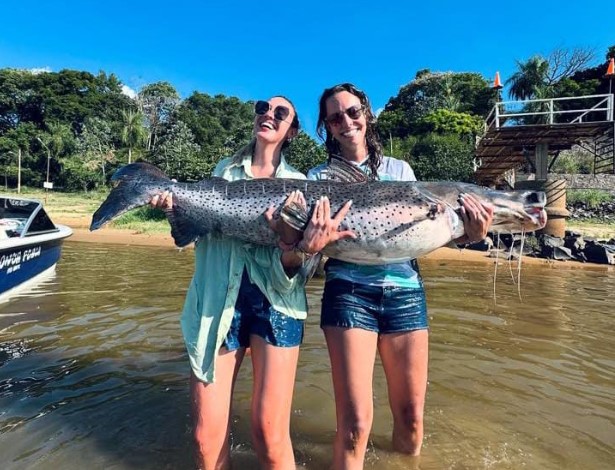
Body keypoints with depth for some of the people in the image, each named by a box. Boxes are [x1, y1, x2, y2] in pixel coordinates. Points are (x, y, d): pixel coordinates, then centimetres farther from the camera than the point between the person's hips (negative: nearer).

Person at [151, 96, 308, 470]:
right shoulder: (224, 170, 15)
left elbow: (293, 264, -1)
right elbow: (200, 225, 13)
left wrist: (294, 248, -23)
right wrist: (176, 207, -5)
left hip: (274, 302, -1)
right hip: (218, 301, 2)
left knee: (270, 435, -5)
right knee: (207, 437, 3)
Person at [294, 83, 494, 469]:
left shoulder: (400, 170, 11)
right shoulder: (319, 177, 5)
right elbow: (309, 239, -4)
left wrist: (467, 236, -10)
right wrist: (308, 245, -28)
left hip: (406, 293, 3)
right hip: (349, 293, -2)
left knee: (411, 417, 12)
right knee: (355, 422, -8)